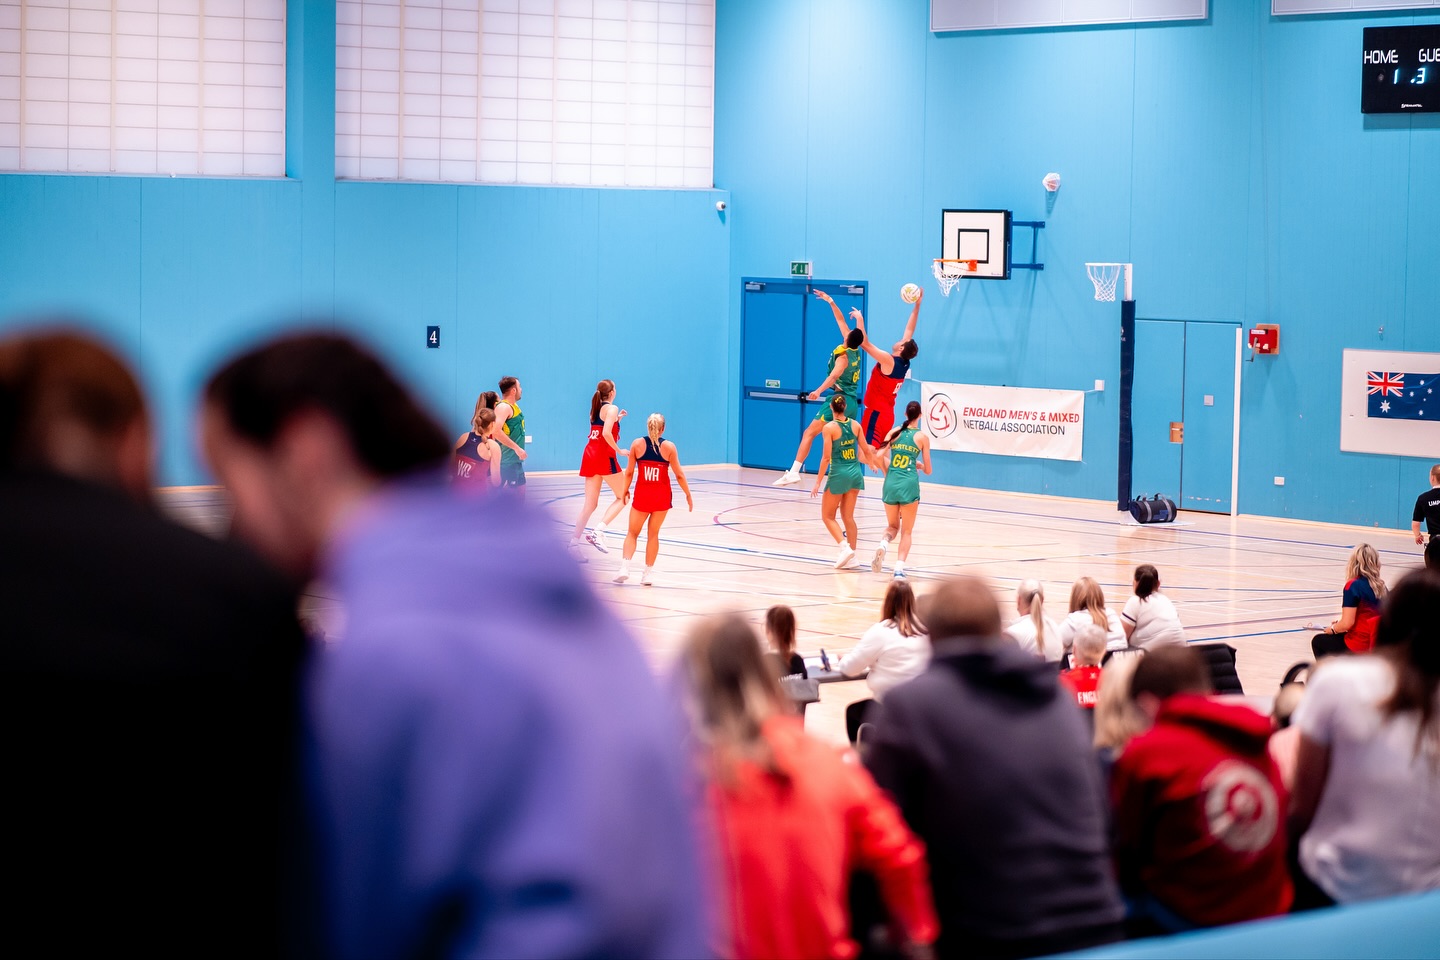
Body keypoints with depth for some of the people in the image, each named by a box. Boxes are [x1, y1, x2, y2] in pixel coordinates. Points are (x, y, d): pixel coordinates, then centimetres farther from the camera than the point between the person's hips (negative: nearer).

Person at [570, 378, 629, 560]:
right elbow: (606, 433, -22)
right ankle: (598, 532, -15)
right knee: (621, 497, 3)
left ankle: (574, 543, 0)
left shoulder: (596, 408, 16)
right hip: (605, 456, -7)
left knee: (590, 504, 8)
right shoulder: (612, 408, -8)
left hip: (590, 454, 7)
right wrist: (619, 451, -14)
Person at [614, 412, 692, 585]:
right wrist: (688, 495, 9)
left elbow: (629, 472, 1)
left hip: (642, 494, 0)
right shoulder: (669, 447, -4)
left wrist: (625, 491, 15)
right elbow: (679, 475, -1)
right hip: (662, 496, 0)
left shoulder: (637, 444, -3)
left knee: (633, 533, 11)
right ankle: (648, 573, 13)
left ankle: (625, 567, -7)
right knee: (653, 534, 13)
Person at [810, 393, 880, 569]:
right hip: (855, 474, 5)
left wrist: (818, 482, -9)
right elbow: (867, 452, 9)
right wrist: (872, 462, 31)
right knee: (848, 516, 14)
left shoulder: (829, 428, -11)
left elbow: (826, 458, -14)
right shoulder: (855, 425, 3)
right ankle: (851, 556, 11)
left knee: (827, 516, 8)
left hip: (838, 474, -5)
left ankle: (845, 547, -12)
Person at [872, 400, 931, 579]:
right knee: (906, 531, 8)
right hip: (909, 484, -2)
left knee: (893, 526, 21)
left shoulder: (894, 432, 8)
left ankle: (883, 544, -12)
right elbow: (928, 470, 6)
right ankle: (899, 569, -8)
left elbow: (880, 457, -1)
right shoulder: (922, 436, 3)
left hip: (891, 483, 3)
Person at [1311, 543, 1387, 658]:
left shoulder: (1352, 586, -16)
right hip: (1377, 645, 7)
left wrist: (1332, 629, 2)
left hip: (1359, 646, -7)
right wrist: (1341, 621, 18)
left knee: (1317, 641, 19)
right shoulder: (1381, 586, 4)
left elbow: (1347, 624, -19)